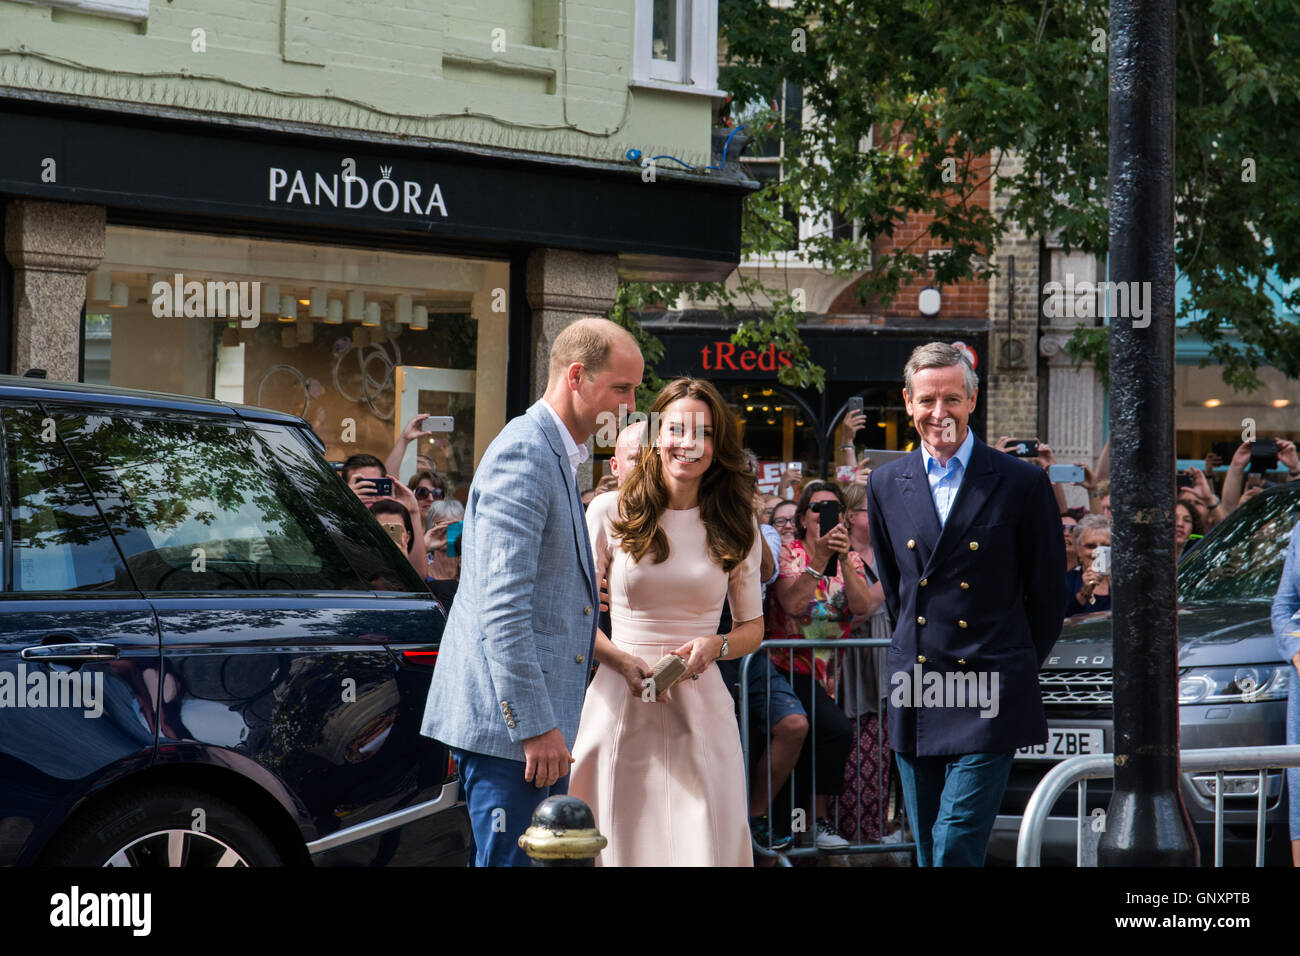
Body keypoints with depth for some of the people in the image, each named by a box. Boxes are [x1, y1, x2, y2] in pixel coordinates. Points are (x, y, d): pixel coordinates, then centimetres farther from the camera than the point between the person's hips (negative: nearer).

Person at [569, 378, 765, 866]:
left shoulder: (736, 526, 7)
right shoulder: (610, 513, 2)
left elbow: (753, 627, 14)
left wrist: (715, 646, -8)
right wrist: (624, 661, -12)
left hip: (700, 709, 1)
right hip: (619, 702, -1)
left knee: (706, 846, -4)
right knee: (623, 843, 2)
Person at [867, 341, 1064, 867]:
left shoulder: (1022, 483, -3)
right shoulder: (886, 484, 8)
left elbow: (1047, 593, 5)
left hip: (990, 698, -4)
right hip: (914, 700, 4)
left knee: (956, 842, -12)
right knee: (928, 850, 9)